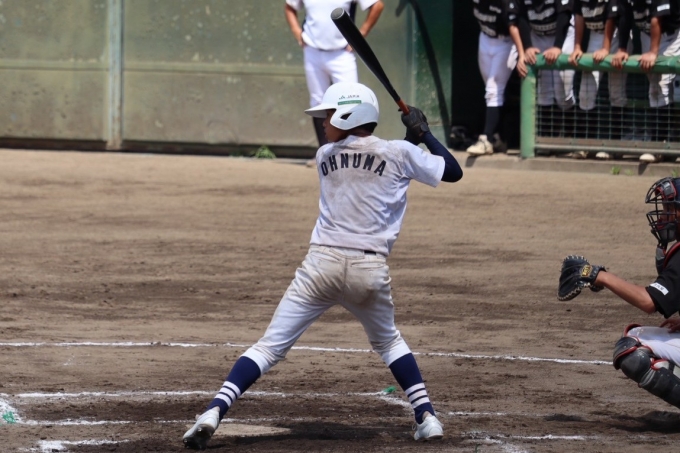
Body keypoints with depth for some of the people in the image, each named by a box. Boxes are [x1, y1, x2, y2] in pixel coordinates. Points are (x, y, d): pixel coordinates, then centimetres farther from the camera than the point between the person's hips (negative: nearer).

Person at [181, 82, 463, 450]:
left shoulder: (325, 156, 11)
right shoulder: (401, 154, 5)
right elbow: (453, 172, 11)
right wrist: (423, 135, 21)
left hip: (321, 264, -1)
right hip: (370, 270, 1)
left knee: (270, 346, -1)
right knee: (388, 340, 28)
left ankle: (214, 412, -18)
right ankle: (426, 416, 19)